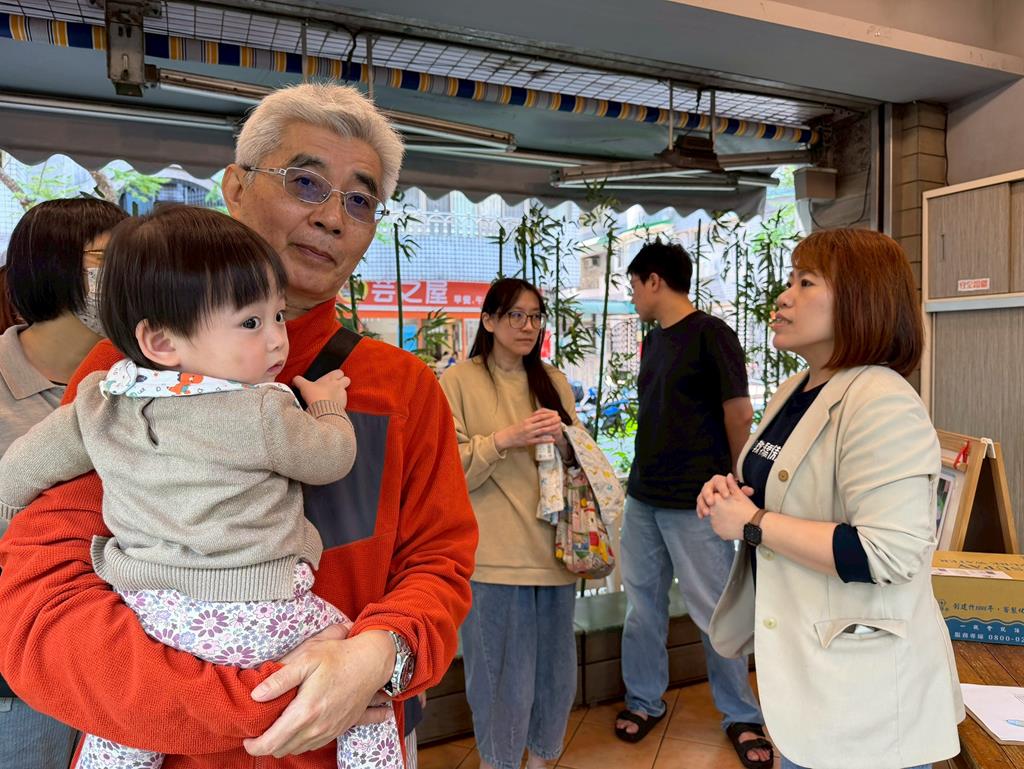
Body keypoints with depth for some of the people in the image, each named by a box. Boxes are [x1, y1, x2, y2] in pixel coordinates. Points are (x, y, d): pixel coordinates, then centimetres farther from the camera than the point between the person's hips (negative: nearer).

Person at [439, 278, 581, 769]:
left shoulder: (554, 382, 12)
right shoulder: (459, 381, -3)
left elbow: (579, 464, 15)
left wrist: (562, 442, -6)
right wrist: (503, 439, -19)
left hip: (552, 549, 5)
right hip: (495, 557, -4)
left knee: (554, 667, 13)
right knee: (502, 671, 2)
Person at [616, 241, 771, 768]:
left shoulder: (710, 334, -9)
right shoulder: (653, 341, 13)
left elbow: (739, 414, -9)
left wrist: (731, 481, 2)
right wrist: (648, 474, 14)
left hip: (695, 503, -7)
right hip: (643, 498, 7)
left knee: (714, 612, 4)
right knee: (642, 606, 13)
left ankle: (740, 716, 24)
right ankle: (644, 701, 30)